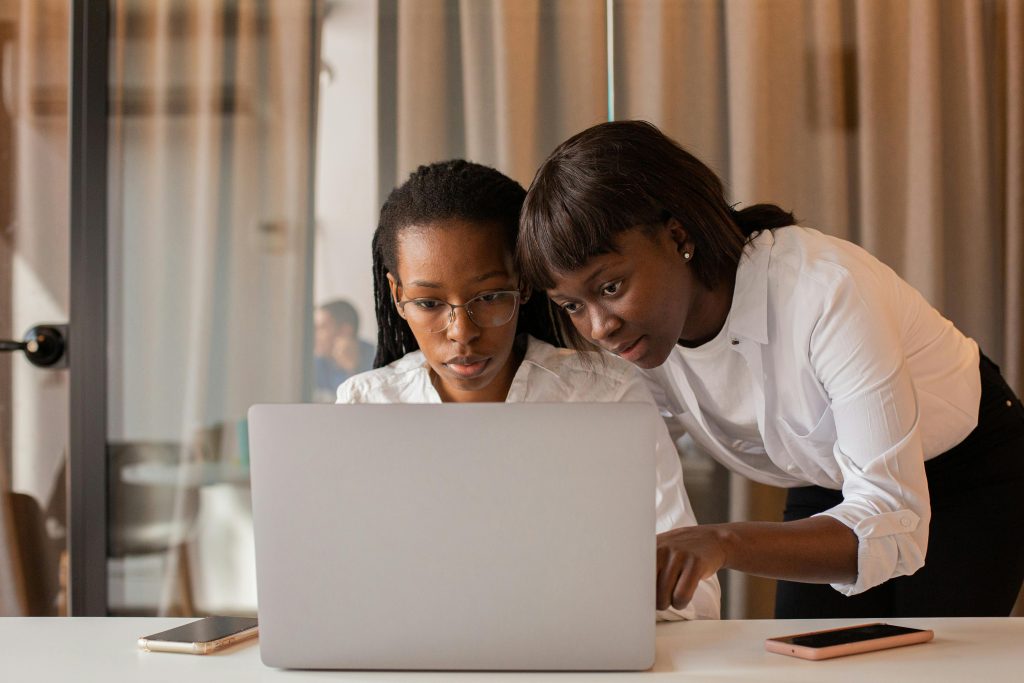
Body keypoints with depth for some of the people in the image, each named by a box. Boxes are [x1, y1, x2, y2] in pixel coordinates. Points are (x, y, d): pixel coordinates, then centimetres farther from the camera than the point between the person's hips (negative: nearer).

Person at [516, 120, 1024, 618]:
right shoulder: (637, 339, -18)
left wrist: (725, 542, -52)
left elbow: (894, 524, -38)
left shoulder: (828, 292, -36)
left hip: (971, 470, -4)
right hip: (827, 491, 4)